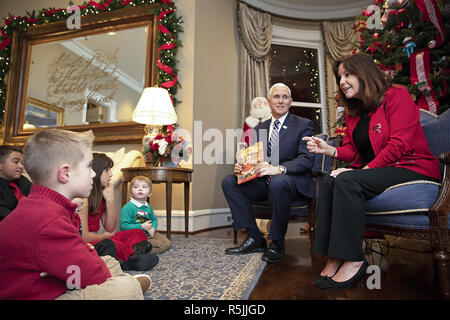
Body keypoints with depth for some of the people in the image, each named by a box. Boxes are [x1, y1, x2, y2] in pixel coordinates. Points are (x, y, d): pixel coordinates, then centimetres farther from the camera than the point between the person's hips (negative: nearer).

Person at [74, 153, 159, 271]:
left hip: (96, 239, 9)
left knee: (138, 233, 3)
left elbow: (111, 228, 4)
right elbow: (83, 236, -20)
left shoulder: (100, 194, 8)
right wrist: (106, 235, 0)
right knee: (115, 245, -37)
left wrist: (110, 200, -7)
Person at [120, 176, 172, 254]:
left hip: (148, 234, 8)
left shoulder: (148, 207, 8)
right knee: (161, 247, -18)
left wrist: (153, 228, -5)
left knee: (167, 244, 5)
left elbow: (154, 219, 20)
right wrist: (142, 226, -21)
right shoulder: (127, 207, -16)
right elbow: (123, 226, -21)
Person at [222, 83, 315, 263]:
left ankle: (277, 243, -16)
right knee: (229, 182, -13)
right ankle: (254, 238, -8)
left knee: (278, 182, -38)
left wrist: (279, 169, -30)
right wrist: (241, 167, -11)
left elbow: (306, 159, -12)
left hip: (293, 180, -5)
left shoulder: (304, 125, 1)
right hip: (264, 182, 5)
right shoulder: (259, 129, 16)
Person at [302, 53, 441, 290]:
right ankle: (334, 258, -23)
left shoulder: (396, 95, -5)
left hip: (412, 169, -6)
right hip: (374, 171, 7)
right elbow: (352, 150, 11)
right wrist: (328, 150, -8)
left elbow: (398, 145, -16)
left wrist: (364, 169, -20)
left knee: (347, 180, -31)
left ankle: (353, 260, -24)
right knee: (329, 181, -20)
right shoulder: (352, 111, 16)